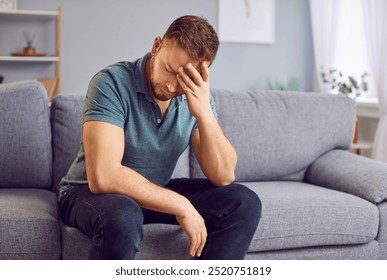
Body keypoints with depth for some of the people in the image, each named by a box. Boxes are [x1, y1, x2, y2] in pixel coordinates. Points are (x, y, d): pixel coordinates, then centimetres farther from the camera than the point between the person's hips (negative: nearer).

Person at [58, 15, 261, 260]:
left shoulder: (197, 96, -6)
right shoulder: (112, 83, -23)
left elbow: (224, 176, -13)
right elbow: (103, 177, -33)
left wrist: (204, 113, -28)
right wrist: (181, 206, -28)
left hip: (157, 193, 5)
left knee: (244, 203, -12)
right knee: (122, 216, -40)